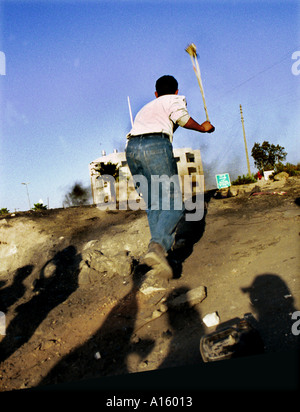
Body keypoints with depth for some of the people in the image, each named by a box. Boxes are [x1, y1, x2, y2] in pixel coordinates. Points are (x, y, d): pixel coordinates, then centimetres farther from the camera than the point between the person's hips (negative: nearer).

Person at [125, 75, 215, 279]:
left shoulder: (146, 107, 38)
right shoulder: (175, 99, 21)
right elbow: (180, 116, 3)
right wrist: (202, 128, 17)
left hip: (131, 147, 6)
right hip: (155, 145, -6)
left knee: (153, 205, 10)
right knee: (173, 203, -7)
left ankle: (160, 249, 3)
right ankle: (157, 246, -28)